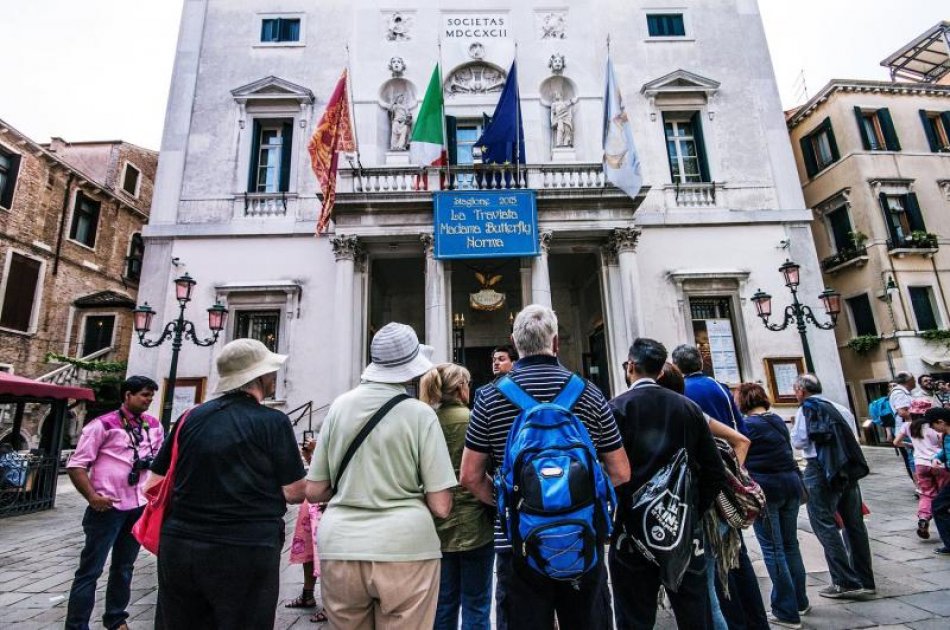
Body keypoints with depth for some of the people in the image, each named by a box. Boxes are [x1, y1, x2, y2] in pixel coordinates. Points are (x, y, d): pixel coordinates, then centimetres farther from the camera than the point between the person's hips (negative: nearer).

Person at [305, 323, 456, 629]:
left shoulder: (339, 406, 1)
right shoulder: (420, 413, -8)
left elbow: (314, 492, 6)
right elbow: (441, 507, -9)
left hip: (339, 547, 4)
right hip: (404, 548, -3)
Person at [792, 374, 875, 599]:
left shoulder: (807, 409, -8)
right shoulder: (840, 408, 12)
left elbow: (799, 441, -9)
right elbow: (854, 436, 16)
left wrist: (794, 427, 9)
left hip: (821, 471, -7)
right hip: (848, 470, 7)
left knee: (825, 525, -1)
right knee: (854, 524, 13)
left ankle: (847, 583, -1)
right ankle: (865, 581, 22)